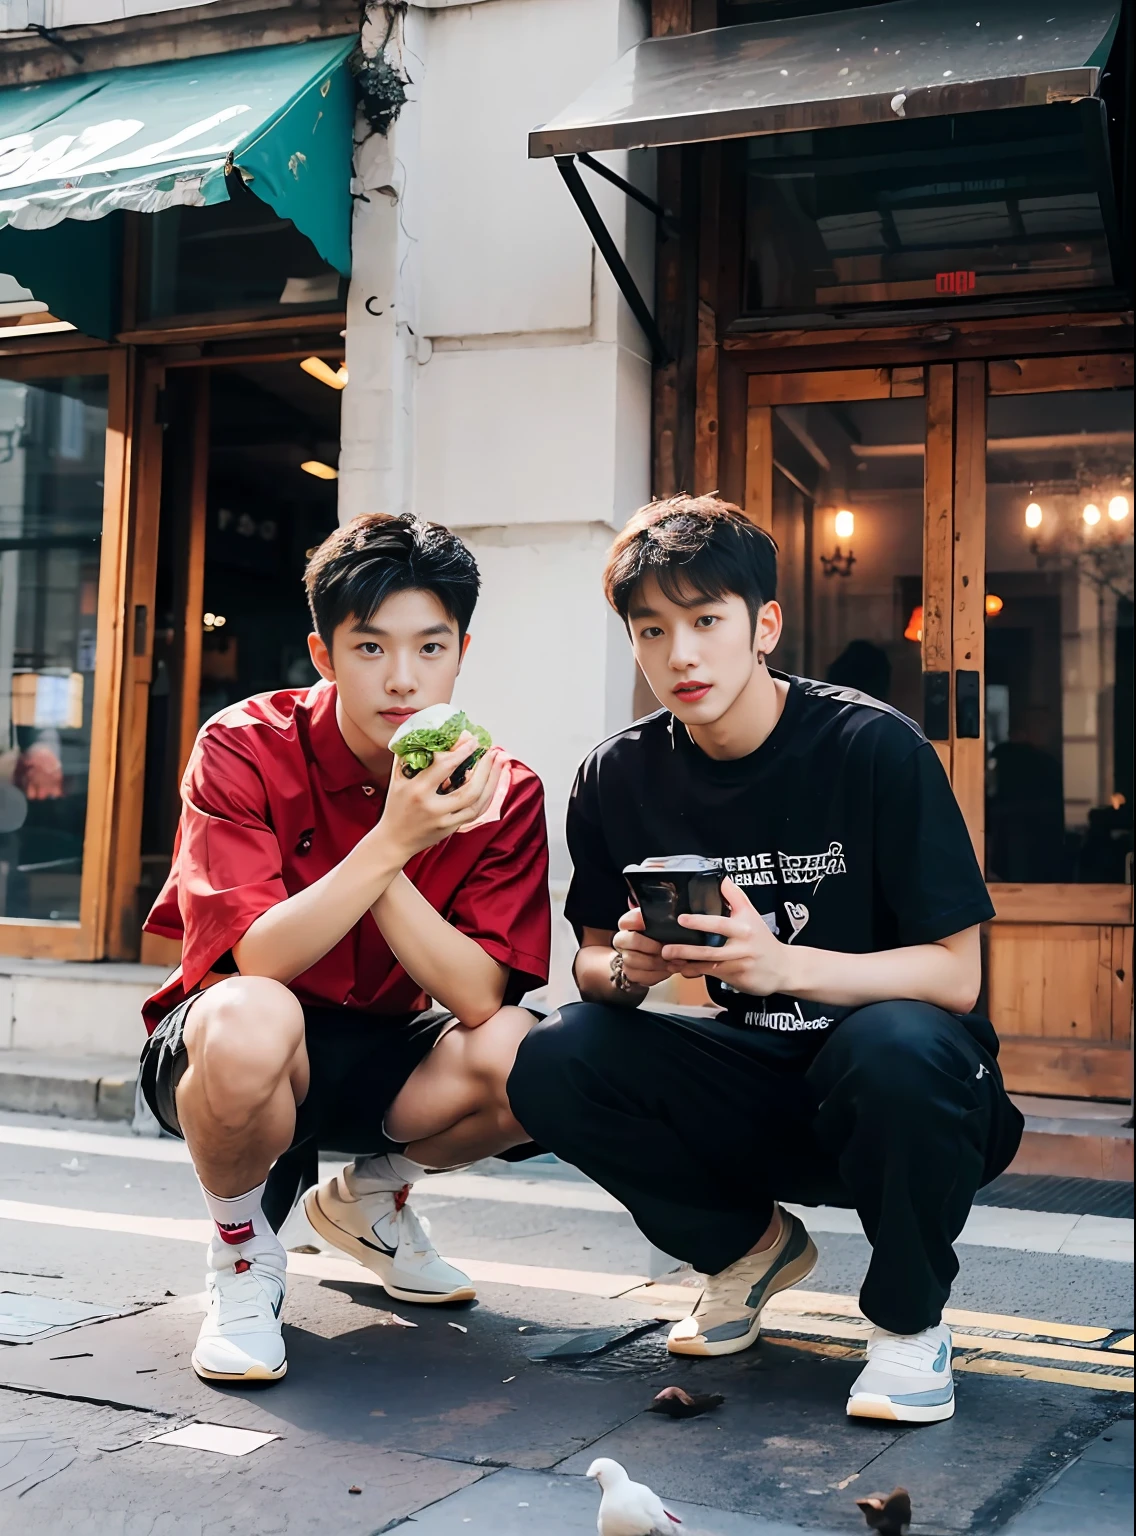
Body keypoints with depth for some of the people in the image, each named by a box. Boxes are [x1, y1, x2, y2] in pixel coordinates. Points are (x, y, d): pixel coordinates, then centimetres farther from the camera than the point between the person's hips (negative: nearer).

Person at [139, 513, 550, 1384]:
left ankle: (370, 1196, 9)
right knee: (250, 1019, -39)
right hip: (224, 1051, -3)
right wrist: (391, 840, -34)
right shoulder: (244, 749, -17)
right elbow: (256, 961, -27)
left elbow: (479, 998, -19)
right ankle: (243, 1249, -5)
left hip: (383, 1054, 4)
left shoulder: (503, 793, -9)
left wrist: (387, 866, -30)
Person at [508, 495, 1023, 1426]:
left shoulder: (873, 748, -15)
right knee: (554, 1062, -20)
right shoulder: (621, 775, -3)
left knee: (899, 1045, -38)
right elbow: (593, 962, 5)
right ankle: (751, 1246, 8)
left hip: (892, 1098, -4)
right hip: (752, 1092, 4)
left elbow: (955, 975, -16)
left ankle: (910, 1319, -6)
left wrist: (783, 964, -33)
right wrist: (628, 969, -21)